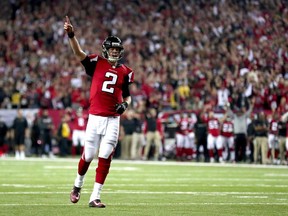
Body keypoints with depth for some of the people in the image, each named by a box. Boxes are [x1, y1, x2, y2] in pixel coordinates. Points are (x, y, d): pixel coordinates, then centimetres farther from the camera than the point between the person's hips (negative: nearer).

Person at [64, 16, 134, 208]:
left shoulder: (125, 72, 9)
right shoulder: (97, 64, 3)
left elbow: (127, 95, 19)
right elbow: (79, 53, -11)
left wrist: (125, 104, -4)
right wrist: (71, 35, -27)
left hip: (113, 120, 1)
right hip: (95, 117, -1)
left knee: (105, 159, -5)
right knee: (88, 156, 3)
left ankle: (95, 197, 0)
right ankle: (78, 185, 32)